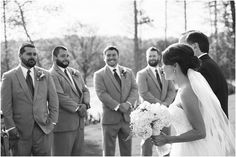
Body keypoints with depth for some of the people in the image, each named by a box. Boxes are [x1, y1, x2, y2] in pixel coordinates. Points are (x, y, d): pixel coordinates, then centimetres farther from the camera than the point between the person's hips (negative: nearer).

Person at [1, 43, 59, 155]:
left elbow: (53, 100, 10)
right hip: (20, 132, -2)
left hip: (43, 129, 2)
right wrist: (11, 128, -9)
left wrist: (52, 122, 1)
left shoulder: (45, 75, 9)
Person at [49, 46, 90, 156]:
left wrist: (86, 104, -6)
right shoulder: (51, 75, -8)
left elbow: (85, 90, 15)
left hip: (79, 123, 8)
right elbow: (60, 96, -17)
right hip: (63, 125, -7)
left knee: (78, 153, 11)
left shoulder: (75, 73, 18)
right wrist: (77, 108, -15)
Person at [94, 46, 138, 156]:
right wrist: (117, 106, -20)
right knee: (108, 152, 5)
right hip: (110, 118, -3)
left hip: (127, 117, 3)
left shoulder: (128, 72, 12)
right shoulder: (99, 74, 0)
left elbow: (134, 89, 4)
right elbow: (101, 94, -11)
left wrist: (128, 103, -15)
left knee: (127, 151, 10)